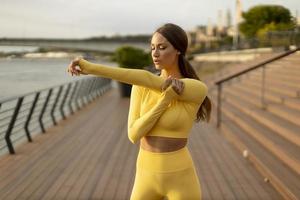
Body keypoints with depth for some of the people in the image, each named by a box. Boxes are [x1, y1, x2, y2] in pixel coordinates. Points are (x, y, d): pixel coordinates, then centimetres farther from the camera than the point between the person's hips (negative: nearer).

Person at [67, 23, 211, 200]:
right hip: (147, 179, 4)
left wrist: (92, 68, -31)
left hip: (180, 181, -4)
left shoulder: (198, 89, -14)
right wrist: (164, 101, -26)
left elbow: (149, 80, -27)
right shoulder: (140, 86, 0)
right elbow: (134, 135, -12)